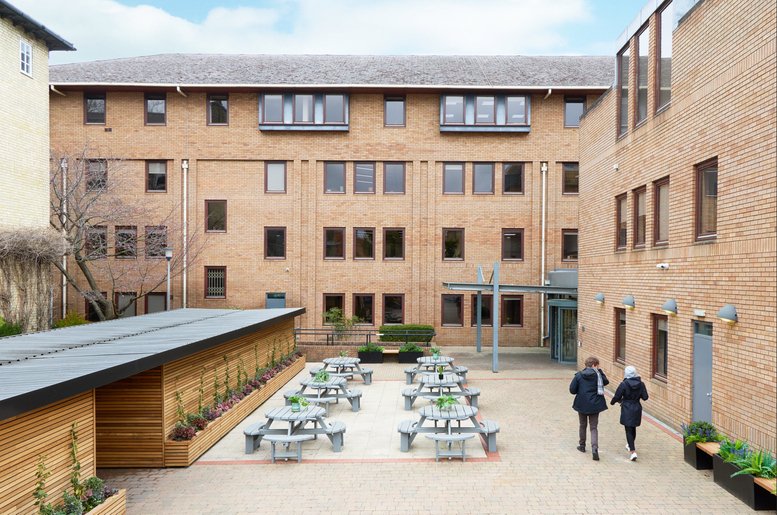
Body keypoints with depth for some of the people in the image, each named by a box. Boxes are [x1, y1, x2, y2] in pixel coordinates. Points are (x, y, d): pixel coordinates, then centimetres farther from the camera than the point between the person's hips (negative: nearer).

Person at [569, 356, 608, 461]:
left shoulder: (579, 375, -7)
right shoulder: (597, 375, -9)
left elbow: (572, 390, -8)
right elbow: (606, 382, 12)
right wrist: (599, 371, 6)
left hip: (581, 404, 1)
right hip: (594, 405, -1)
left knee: (583, 425, 20)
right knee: (594, 427, 4)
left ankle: (582, 446, 32)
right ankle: (594, 448, -13)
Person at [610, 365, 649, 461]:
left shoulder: (624, 384, -15)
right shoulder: (641, 384, -4)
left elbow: (617, 397, -11)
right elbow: (645, 397, -2)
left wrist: (612, 402, 9)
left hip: (627, 409, -5)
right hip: (637, 408, 5)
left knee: (629, 430, -1)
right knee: (633, 428, 22)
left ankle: (633, 452, -11)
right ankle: (630, 445, 41)